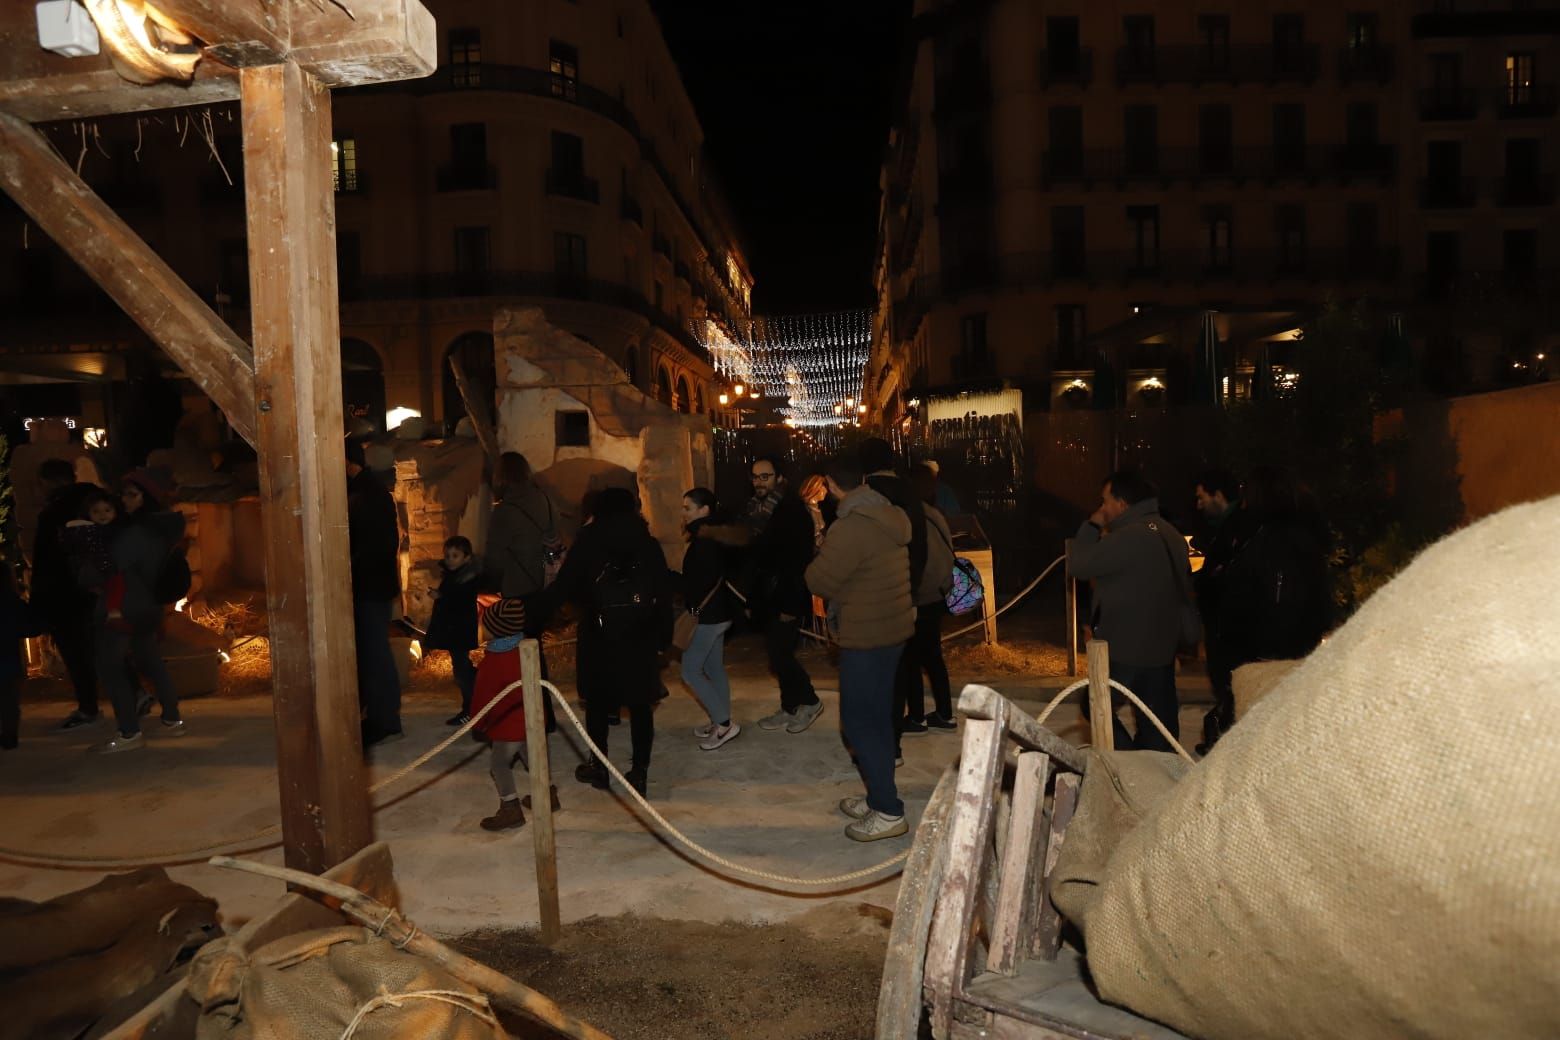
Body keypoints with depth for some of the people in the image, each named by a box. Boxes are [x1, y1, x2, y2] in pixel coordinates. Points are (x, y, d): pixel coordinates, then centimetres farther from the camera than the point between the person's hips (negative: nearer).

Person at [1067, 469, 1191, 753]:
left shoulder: (1129, 536, -20)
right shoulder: (1170, 534, 11)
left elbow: (1079, 565, -16)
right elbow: (1185, 587, 18)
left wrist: (1092, 527, -4)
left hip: (1127, 648, -9)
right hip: (1162, 647, 9)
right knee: (1159, 720, 12)